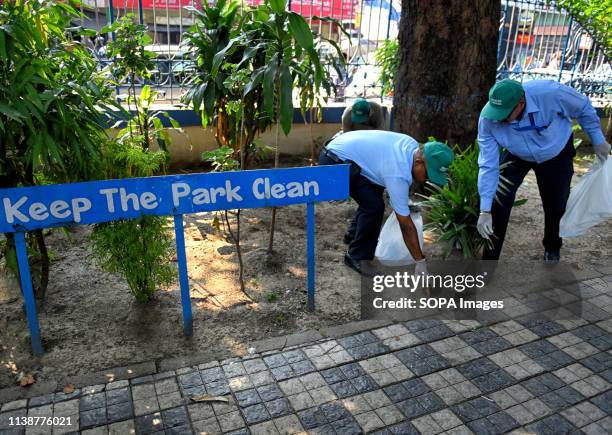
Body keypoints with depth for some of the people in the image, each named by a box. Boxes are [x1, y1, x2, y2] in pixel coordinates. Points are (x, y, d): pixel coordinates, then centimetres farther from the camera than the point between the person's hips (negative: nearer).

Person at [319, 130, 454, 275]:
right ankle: (356, 257, 0)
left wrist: (403, 202, 15)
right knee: (374, 206, -16)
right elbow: (406, 226, -21)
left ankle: (353, 235, 38)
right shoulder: (398, 174, -27)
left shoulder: (413, 146, -3)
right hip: (335, 161, -10)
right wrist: (420, 262, -13)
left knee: (374, 193, 22)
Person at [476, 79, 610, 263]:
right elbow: (488, 166, -29)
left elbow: (583, 108, -15)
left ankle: (552, 247, 38)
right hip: (516, 156, 0)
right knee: (499, 202, -16)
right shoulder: (488, 119, -32)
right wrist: (485, 210, -31)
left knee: (555, 206, 5)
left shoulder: (550, 93, -38)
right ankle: (489, 260, -3)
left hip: (556, 154, 0)